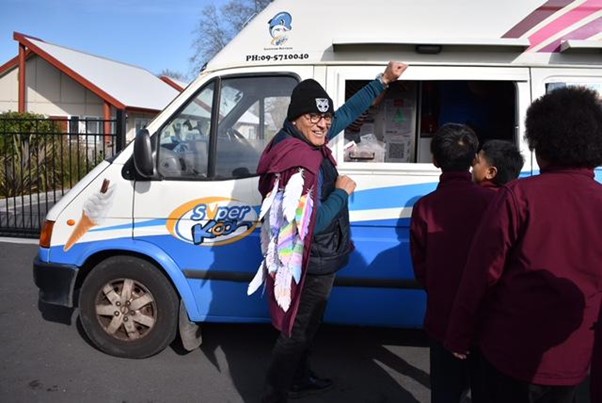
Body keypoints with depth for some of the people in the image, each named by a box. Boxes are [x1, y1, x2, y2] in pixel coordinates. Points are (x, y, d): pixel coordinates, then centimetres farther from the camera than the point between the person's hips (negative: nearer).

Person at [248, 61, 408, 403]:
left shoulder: (310, 143, 0)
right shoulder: (297, 163, -28)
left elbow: (348, 112, 12)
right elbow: (313, 222, -31)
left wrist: (384, 80, 12)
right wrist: (343, 191, -16)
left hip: (317, 259, 10)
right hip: (311, 264, -10)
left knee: (307, 326, 25)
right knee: (297, 331, 6)